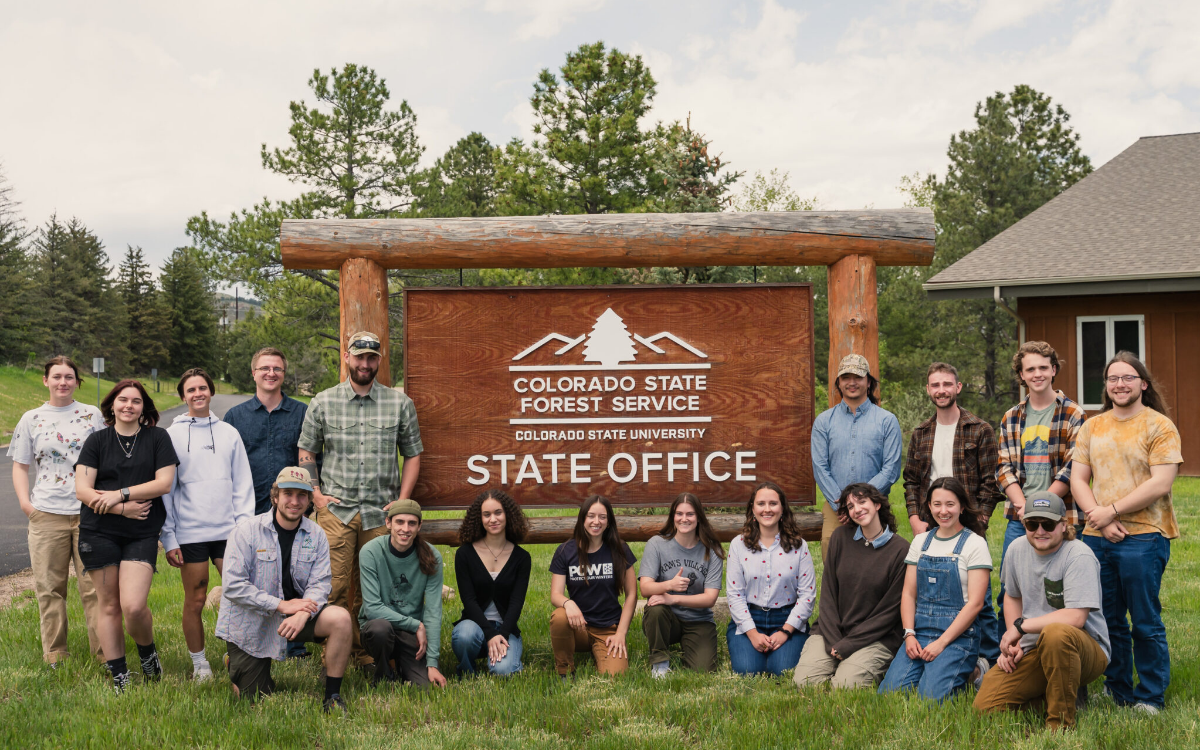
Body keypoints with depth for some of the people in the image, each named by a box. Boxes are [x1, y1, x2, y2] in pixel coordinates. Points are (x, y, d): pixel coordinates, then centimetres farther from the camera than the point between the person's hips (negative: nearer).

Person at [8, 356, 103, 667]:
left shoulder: (92, 415, 8)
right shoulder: (31, 419, 10)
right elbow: (21, 466, 12)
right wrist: (24, 501, -2)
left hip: (89, 512, -1)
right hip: (46, 514, 1)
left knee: (95, 586, -1)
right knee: (49, 588, 5)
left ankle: (105, 653, 6)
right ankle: (55, 656, 16)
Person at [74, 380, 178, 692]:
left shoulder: (158, 438, 4)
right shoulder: (97, 440, 6)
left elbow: (164, 482, -5)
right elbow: (82, 490, -1)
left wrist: (120, 494, -11)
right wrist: (123, 509, -11)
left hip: (142, 535, -2)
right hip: (99, 533, 2)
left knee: (134, 606, -14)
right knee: (109, 606, 5)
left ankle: (147, 652, 15)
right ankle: (118, 676, 15)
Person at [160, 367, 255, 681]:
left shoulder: (229, 433, 11)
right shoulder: (171, 436, 4)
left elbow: (243, 484, 11)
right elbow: (165, 488, 3)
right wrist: (168, 538, -3)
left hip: (229, 531, 2)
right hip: (190, 532, -2)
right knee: (195, 601, 3)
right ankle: (199, 664, 16)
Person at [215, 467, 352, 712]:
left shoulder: (316, 535, -2)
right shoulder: (247, 530, -12)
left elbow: (320, 584, -8)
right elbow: (232, 586, -19)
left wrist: (302, 614, -30)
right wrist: (281, 605, -24)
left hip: (295, 613, 3)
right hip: (250, 623, -2)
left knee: (340, 618, -26)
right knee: (253, 699, 2)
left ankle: (332, 696, -12)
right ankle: (235, 663, 37)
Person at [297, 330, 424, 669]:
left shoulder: (400, 403, 7)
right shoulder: (323, 402, 6)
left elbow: (413, 454, 11)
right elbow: (306, 452, 13)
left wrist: (402, 501, 2)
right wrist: (316, 496, 3)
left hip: (381, 513, 1)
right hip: (335, 510, -1)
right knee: (335, 585, -5)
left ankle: (367, 653, 15)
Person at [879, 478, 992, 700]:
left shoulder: (975, 544, -3)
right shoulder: (921, 541, 13)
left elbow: (975, 602, -9)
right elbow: (909, 593, 11)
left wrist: (941, 643, -15)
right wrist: (909, 635, -5)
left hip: (958, 634, -4)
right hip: (920, 631, 4)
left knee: (929, 697, -22)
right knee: (888, 692, -15)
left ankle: (968, 674, 5)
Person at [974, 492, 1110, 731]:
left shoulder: (1079, 556, -17)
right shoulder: (1017, 549, 4)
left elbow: (1075, 617, -25)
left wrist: (1020, 626, -16)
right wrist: (1013, 643, 7)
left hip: (1086, 648, -5)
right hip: (1033, 651, 6)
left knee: (1055, 633, -42)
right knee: (985, 706, -13)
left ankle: (1061, 723, -23)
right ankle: (1048, 692, 15)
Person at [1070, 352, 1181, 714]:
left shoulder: (1160, 426, -2)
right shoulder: (1092, 427, 13)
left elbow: (1160, 484, -12)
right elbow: (1078, 480, 9)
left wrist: (1112, 511, -13)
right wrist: (1099, 519, -8)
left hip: (1143, 538, -5)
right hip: (1098, 537, 5)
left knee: (1146, 623, 1)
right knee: (1109, 621, 11)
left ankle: (1150, 699, 12)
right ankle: (1118, 691, 24)